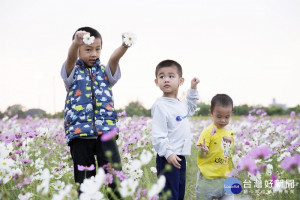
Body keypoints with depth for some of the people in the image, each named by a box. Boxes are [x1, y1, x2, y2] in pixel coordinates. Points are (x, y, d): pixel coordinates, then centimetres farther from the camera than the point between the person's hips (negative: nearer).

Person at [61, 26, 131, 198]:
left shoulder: (105, 72, 14)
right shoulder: (73, 71, 9)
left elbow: (115, 58, -8)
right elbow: (71, 58, -14)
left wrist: (124, 46, -32)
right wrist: (76, 43, -39)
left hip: (105, 131, 1)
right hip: (79, 132, -1)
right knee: (84, 180, 1)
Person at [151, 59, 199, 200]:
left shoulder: (180, 104, 13)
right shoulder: (160, 106, -13)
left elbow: (190, 109, 39)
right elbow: (158, 134, -18)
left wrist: (193, 89, 31)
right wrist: (167, 153, -27)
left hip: (180, 157, 9)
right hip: (167, 159, -9)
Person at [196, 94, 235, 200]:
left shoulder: (230, 132, 7)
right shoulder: (209, 131, -12)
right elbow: (201, 155, -15)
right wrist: (203, 151, -37)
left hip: (225, 177, 5)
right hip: (208, 178, -5)